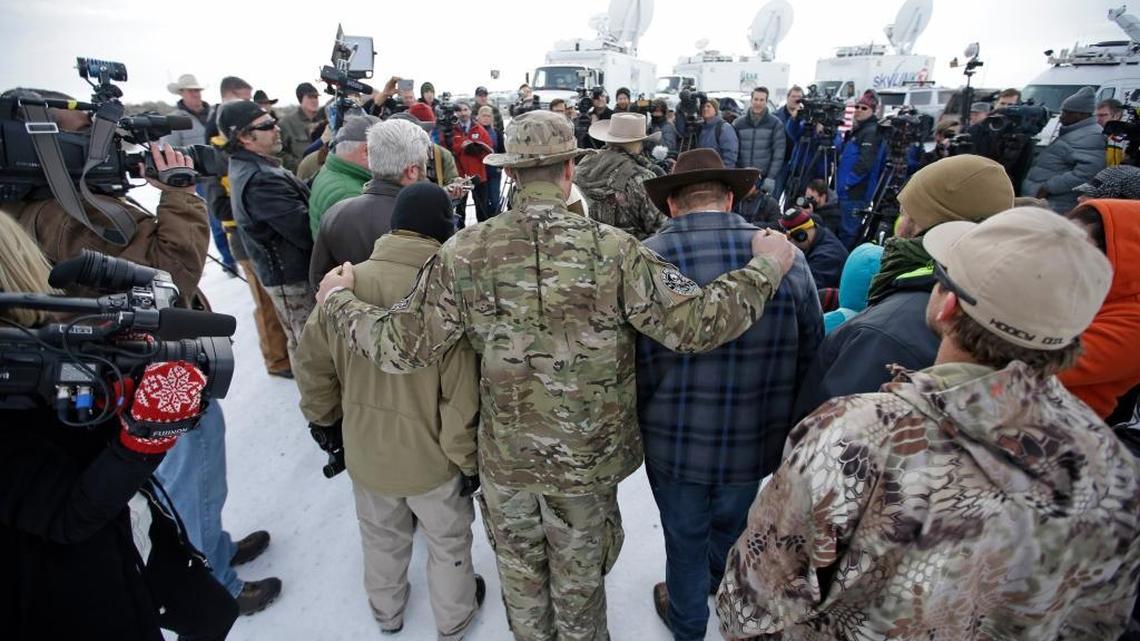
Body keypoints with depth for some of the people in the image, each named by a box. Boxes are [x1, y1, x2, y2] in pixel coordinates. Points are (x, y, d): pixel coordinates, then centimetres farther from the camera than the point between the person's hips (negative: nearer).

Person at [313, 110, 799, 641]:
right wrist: (767, 267, -5)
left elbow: (402, 347, -12)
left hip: (504, 458, 2)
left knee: (520, 574, 28)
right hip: (587, 460, -1)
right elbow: (693, 325, -22)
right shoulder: (612, 250, -20)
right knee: (579, 582, 25)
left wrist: (336, 299, 7)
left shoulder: (464, 253, -15)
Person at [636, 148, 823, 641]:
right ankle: (719, 582, 61)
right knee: (732, 525, 31)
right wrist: (781, 415, 13)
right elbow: (810, 354, -5)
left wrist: (639, 418, 6)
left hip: (675, 444, -2)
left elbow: (635, 363, -15)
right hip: (756, 442, 3)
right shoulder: (784, 256, -13)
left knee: (685, 539, 23)